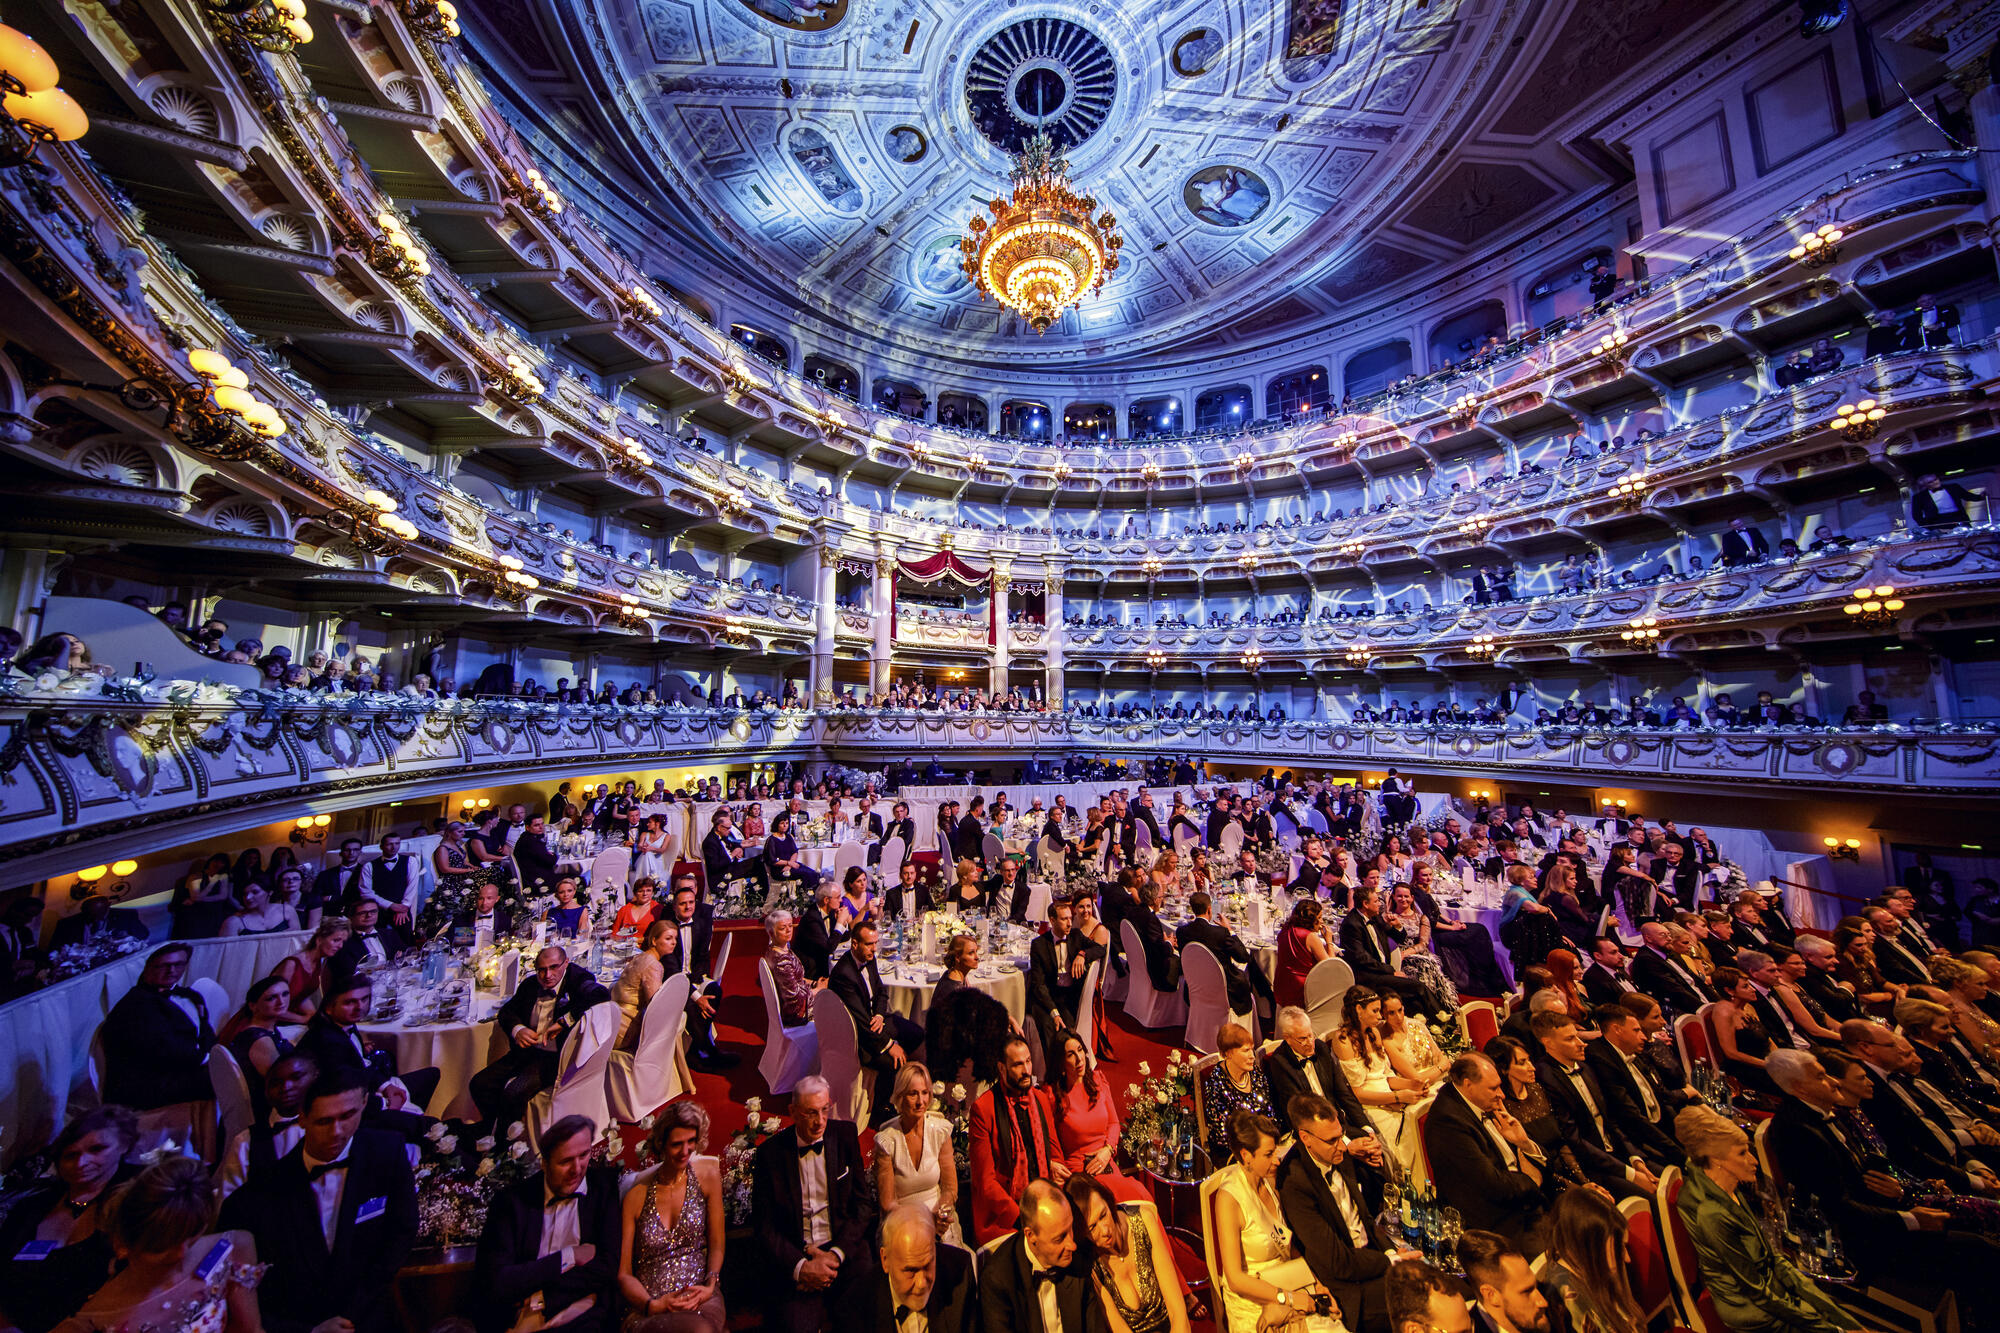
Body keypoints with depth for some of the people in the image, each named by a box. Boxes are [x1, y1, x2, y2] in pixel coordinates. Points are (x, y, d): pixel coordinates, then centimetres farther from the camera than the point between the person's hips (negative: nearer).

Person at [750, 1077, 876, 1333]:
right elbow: (763, 1226, -1)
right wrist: (800, 1266, -12)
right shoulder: (769, 1153, -5)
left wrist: (836, 1254, -10)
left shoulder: (845, 1135, -2)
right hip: (794, 1257, -1)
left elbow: (863, 1204, 3)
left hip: (844, 1247, 2)